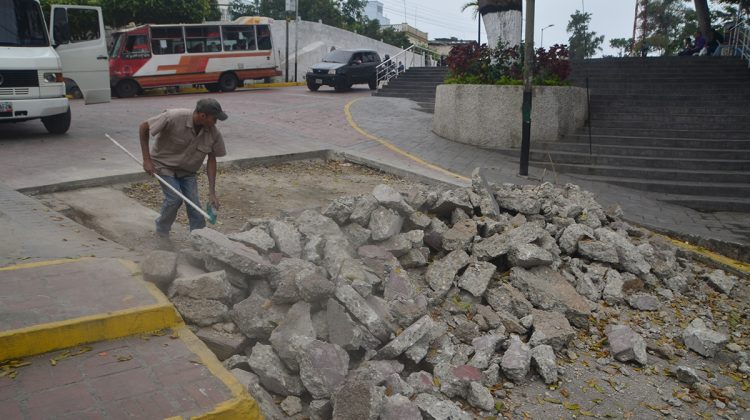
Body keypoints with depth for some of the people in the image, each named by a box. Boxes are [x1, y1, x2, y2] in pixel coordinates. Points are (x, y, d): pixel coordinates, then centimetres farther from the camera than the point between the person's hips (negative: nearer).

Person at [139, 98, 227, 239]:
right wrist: (147, 159, -20)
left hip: (187, 169, 4)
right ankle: (162, 232, 11)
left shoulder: (213, 133, -19)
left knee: (194, 203, -6)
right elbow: (144, 127, -19)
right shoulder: (174, 118, -31)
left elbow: (211, 160, -9)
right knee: (175, 198, -17)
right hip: (164, 164, -4)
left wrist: (212, 193, -14)